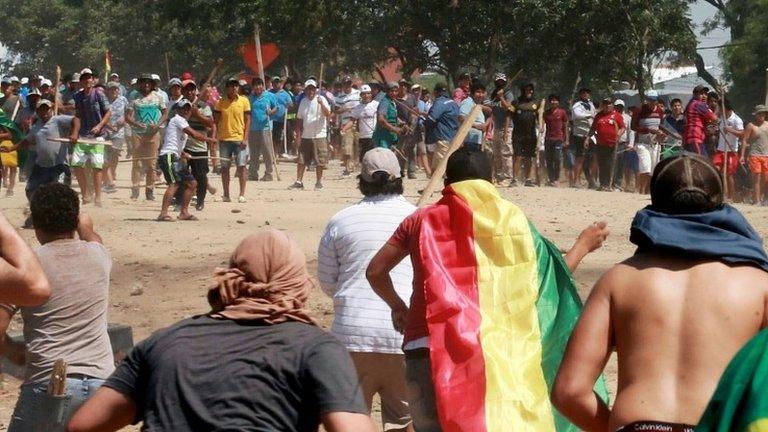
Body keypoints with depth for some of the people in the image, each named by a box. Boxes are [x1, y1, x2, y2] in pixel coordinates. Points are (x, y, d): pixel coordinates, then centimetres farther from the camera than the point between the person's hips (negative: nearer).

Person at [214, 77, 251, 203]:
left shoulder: (244, 101, 2)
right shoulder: (221, 102, 4)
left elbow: (247, 120, 1)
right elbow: (216, 120, 7)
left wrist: (245, 138, -6)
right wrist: (215, 136, -4)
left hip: (240, 139, -2)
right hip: (224, 139, 2)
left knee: (242, 166, -4)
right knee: (225, 167, 5)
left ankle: (242, 194, 1)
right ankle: (226, 195, 12)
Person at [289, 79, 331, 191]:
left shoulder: (321, 99, -4)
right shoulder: (303, 101, 12)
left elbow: (327, 114, -19)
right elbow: (299, 119, 17)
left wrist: (321, 103, -33)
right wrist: (298, 134, 12)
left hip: (319, 135, -5)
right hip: (305, 135, 5)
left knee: (319, 161, 0)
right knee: (301, 160, 5)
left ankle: (319, 182, 9)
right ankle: (299, 181, 9)